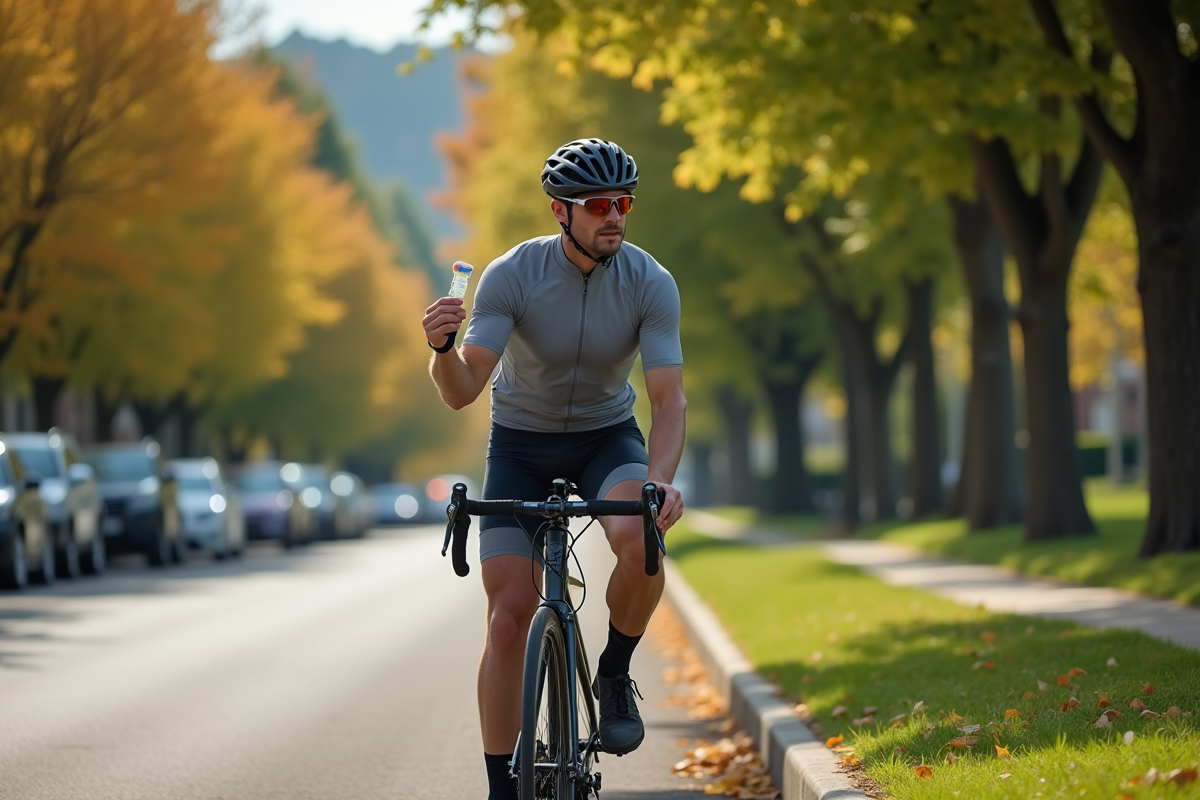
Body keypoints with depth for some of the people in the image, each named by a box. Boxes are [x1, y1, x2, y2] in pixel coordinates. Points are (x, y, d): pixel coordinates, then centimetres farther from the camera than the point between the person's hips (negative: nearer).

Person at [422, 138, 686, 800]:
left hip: (607, 435, 0)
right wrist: (442, 348, -49)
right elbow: (461, 392, -27)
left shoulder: (650, 284, -18)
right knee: (508, 617, -11)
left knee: (640, 540, -33)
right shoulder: (512, 275, -21)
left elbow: (669, 398, -22)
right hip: (521, 442, 0)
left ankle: (614, 675, -5)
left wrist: (661, 478, -40)